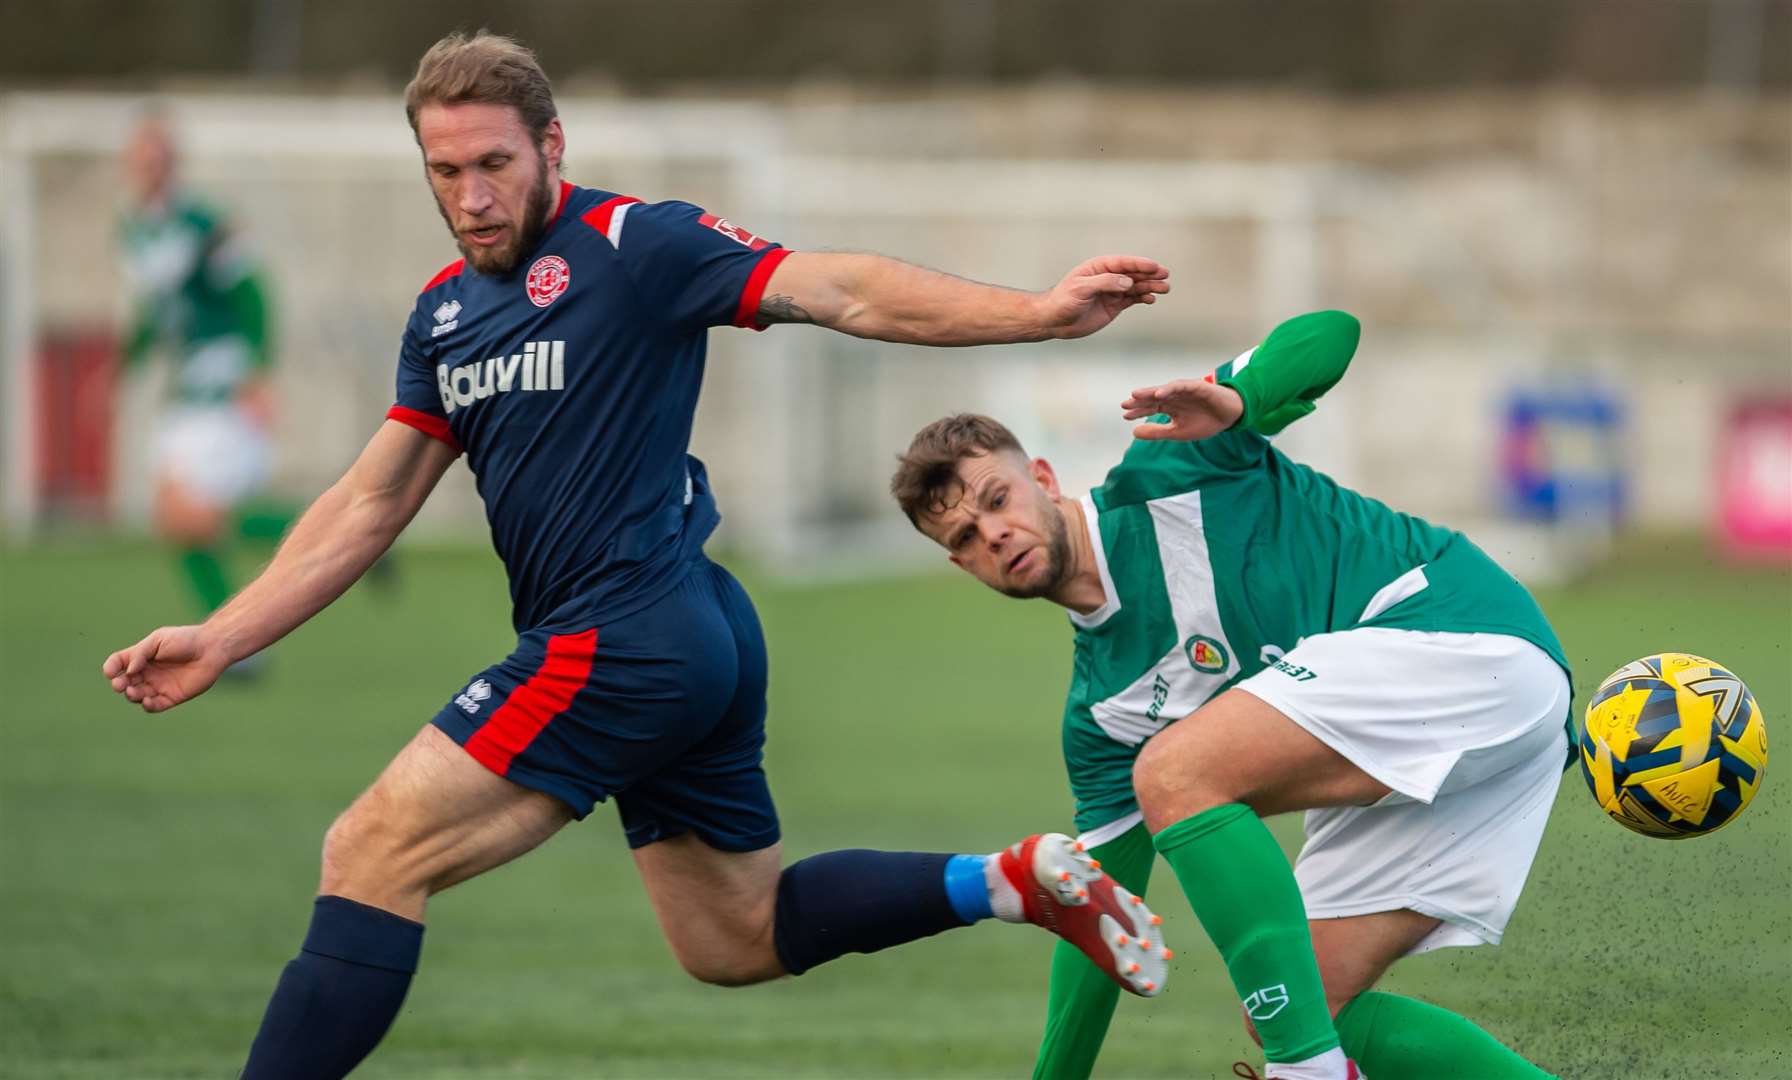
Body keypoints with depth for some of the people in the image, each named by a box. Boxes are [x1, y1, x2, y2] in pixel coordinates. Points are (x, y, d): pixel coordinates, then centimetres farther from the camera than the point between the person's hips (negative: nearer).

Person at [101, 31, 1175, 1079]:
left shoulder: (630, 245, -9)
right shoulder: (445, 310, 15)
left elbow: (844, 292, -13)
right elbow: (370, 504, 18)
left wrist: (1038, 313, -22)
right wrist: (219, 640, 11)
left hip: (628, 636, -10)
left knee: (372, 855, -12)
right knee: (738, 941, 17)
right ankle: (1017, 879, 18)